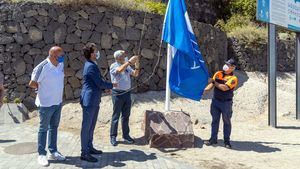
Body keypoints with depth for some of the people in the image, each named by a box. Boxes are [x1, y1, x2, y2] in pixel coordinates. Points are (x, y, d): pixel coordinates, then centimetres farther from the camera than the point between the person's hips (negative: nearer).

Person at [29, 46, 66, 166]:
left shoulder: (60, 64, -2)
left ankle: (53, 152, 30)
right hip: (46, 103, -7)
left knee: (54, 127, 16)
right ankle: (41, 154, 20)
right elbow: (32, 84, -14)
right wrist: (42, 89, 2)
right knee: (43, 129, 7)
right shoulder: (42, 67, -22)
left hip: (58, 102, 7)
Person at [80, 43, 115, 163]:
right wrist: (112, 85, -2)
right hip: (89, 100, -10)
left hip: (94, 101, 10)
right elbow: (100, 83, -18)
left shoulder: (91, 64, 14)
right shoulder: (91, 66, -18)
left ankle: (89, 147, 30)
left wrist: (106, 87, 8)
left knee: (91, 126, 18)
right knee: (86, 127, -2)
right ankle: (84, 153, 6)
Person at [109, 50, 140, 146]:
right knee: (116, 116, 2)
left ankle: (126, 135, 23)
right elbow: (120, 70, -30)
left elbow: (135, 74, 6)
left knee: (126, 116, 12)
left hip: (127, 93, 6)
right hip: (118, 94, -6)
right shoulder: (113, 66, -9)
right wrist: (130, 61, -31)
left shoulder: (127, 66, 10)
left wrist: (137, 66, -11)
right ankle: (113, 137, 13)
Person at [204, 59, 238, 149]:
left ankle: (227, 141, 16)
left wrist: (215, 82, -13)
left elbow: (224, 88, -21)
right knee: (215, 120, 10)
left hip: (226, 103, -4)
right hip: (215, 101, 4)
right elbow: (211, 84, 2)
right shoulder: (218, 74, 7)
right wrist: (204, 89, -15)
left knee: (227, 122, 5)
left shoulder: (233, 78, -9)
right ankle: (213, 138, 20)